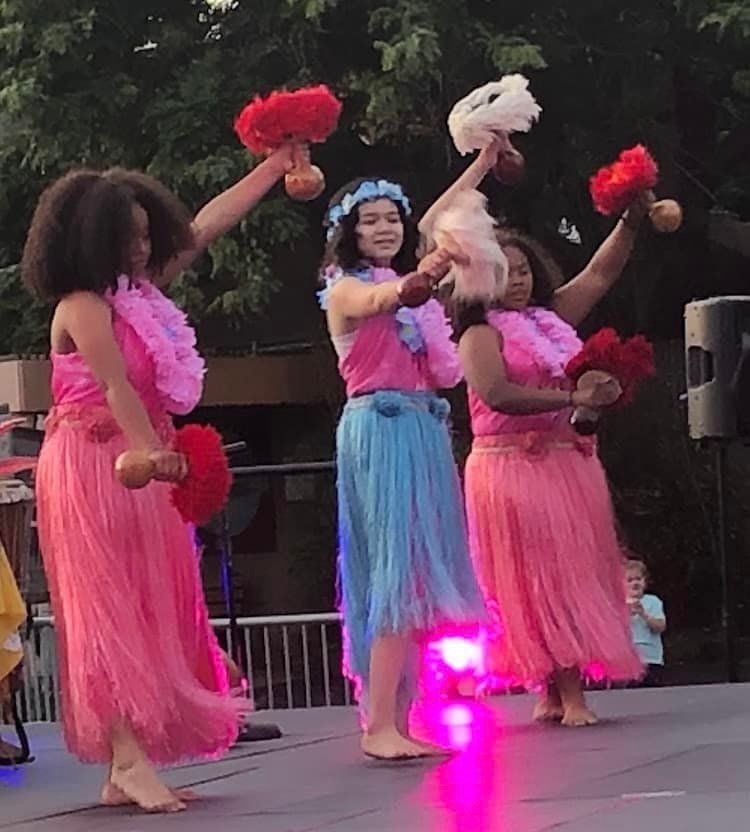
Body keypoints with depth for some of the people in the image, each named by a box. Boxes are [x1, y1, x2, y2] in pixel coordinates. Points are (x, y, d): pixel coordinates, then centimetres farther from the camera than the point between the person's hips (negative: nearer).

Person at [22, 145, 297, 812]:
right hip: (93, 469, -9)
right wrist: (151, 450, -42)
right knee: (112, 610, -12)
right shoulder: (83, 307, -12)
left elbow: (206, 225, 21)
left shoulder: (137, 291, 13)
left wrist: (277, 166, 25)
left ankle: (128, 766, 2)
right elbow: (116, 386, -27)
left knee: (151, 611, 3)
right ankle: (130, 761, -17)